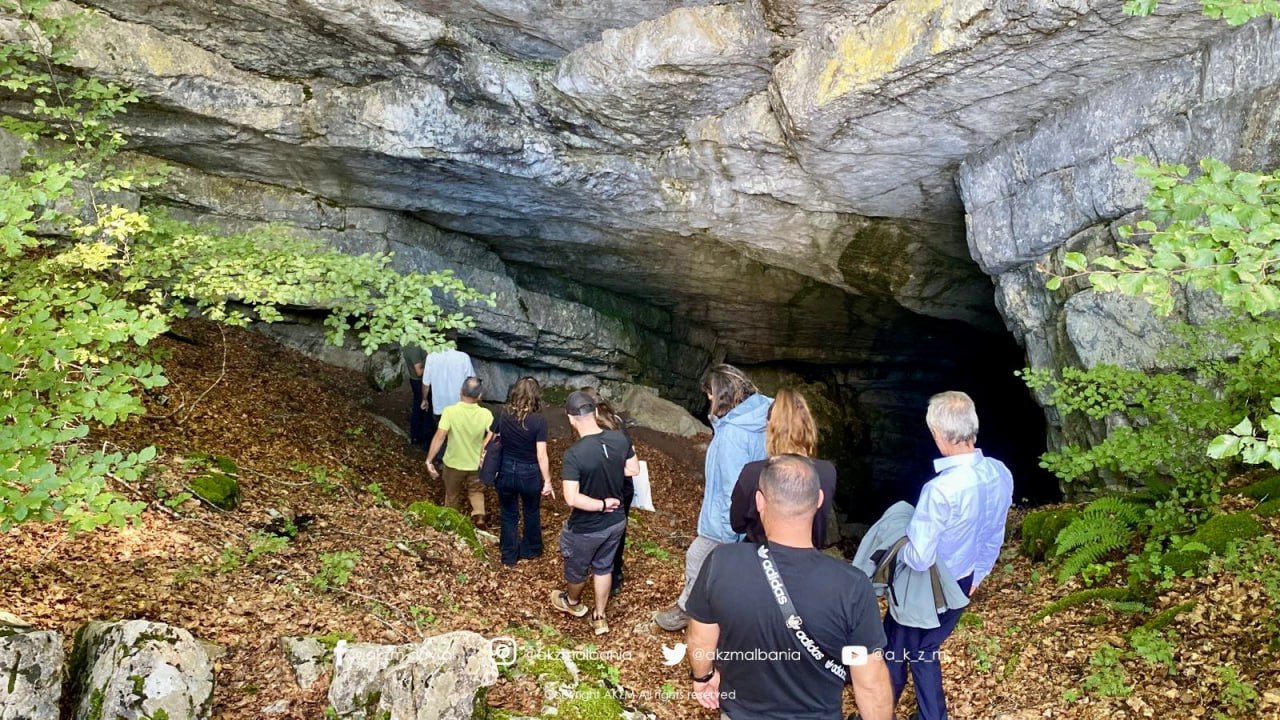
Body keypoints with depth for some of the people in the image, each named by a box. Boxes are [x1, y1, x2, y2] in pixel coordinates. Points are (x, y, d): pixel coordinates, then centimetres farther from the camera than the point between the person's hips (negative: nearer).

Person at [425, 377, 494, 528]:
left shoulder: (450, 411, -23)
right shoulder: (485, 414, -17)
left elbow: (439, 437, -26)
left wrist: (429, 461, -21)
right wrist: (480, 449, -4)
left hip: (454, 463, -1)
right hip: (476, 464, 1)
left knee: (452, 496, 23)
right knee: (477, 491, 26)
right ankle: (479, 515, 4)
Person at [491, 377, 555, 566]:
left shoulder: (503, 416, -10)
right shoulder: (539, 421, -20)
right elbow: (541, 456, -18)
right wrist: (547, 481, -9)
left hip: (506, 472, 2)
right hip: (529, 474, -2)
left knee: (509, 514, 20)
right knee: (531, 513, 23)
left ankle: (509, 556, 31)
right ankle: (530, 550, 40)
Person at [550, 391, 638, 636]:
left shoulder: (574, 454, -30)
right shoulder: (620, 439, -14)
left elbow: (572, 499, -32)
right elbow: (634, 469, 2)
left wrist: (601, 504, -19)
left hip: (586, 528, -5)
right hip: (616, 521, 5)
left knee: (576, 569, 25)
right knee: (603, 567, 27)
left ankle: (573, 603, 53)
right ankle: (599, 617, 41)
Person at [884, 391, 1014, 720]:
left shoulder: (941, 489, -36)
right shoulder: (1000, 474, -11)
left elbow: (919, 559, -30)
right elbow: (994, 536, 5)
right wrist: (978, 573, 20)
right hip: (962, 584, 6)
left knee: (895, 652, 18)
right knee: (924, 652, 25)